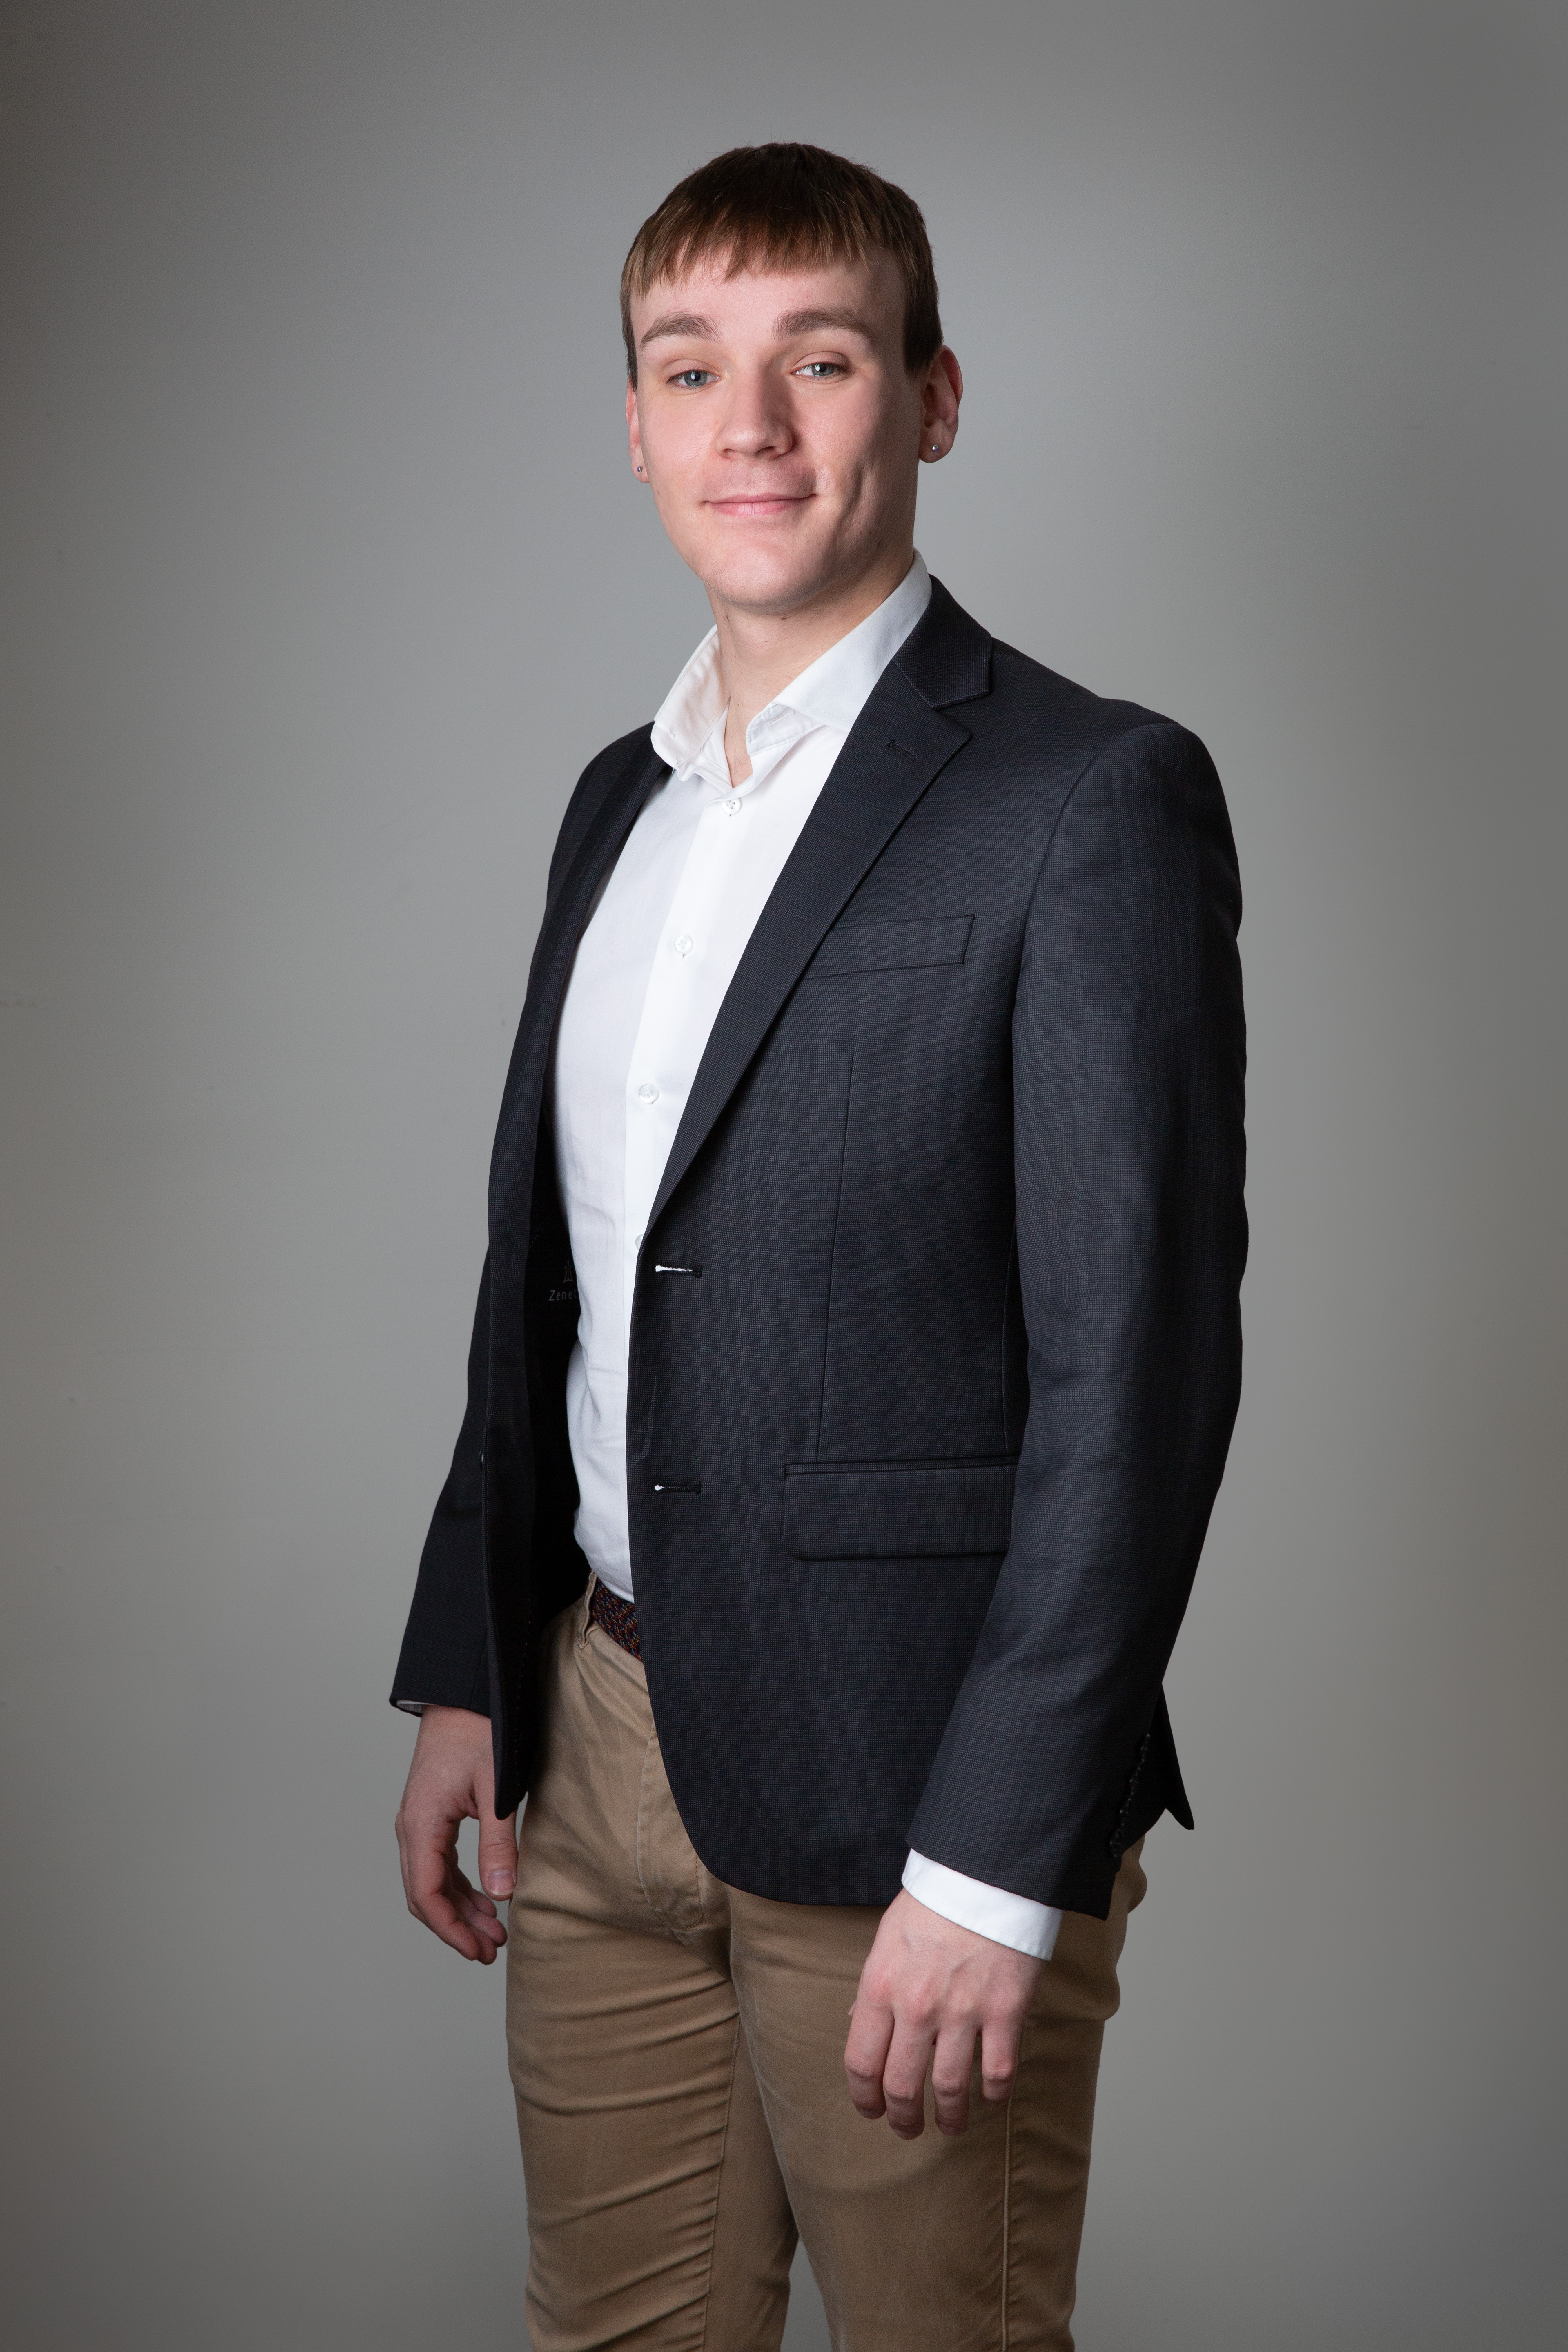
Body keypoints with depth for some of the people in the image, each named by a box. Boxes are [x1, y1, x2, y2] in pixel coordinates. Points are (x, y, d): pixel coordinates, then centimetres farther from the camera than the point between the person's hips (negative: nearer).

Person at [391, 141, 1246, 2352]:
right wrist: (466, 1678, 11)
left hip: (900, 1801, -6)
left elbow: (1137, 1364, -16)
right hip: (594, 1751, 6)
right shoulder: (621, 800, 11)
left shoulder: (1097, 798, -11)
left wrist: (997, 1872, -18)